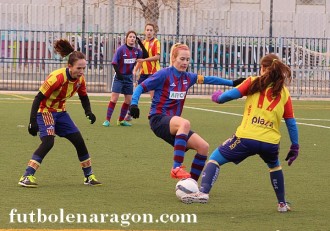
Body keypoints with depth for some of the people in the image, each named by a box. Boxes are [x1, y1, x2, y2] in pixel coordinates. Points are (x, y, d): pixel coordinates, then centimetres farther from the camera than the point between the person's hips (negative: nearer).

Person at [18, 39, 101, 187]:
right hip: (45, 112, -7)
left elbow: (83, 97, 11)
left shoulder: (80, 79, -8)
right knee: (48, 142, -25)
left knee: (79, 141, 4)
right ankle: (27, 177, -23)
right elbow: (38, 98, -26)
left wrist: (88, 112, -7)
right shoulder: (57, 78, -29)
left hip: (60, 112, 7)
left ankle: (89, 176, 20)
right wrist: (33, 121, -30)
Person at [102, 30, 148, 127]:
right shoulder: (121, 49, -10)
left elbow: (145, 56, -2)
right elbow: (114, 63, -10)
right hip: (119, 77, -6)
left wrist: (141, 44, -6)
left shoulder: (136, 50, 4)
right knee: (114, 98, -13)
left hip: (129, 77, 6)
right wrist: (118, 74, -17)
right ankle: (107, 120, -11)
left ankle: (121, 120, 21)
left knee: (128, 100, 7)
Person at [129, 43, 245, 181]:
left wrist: (232, 83, 24)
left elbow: (207, 79, 23)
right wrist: (134, 104, -23)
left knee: (203, 146, -7)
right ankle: (176, 168, -43)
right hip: (158, 119, -8)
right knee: (185, 123, -39)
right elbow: (141, 87, -6)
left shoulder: (187, 78, 11)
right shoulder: (164, 74, -7)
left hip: (174, 124, 8)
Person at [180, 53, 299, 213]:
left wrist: (218, 97, 18)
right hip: (271, 142, 3)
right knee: (274, 165, 36)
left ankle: (203, 192, -7)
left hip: (246, 138, -3)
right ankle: (282, 204, 34)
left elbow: (231, 95, -4)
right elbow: (291, 123, 12)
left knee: (215, 158, 13)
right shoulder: (284, 92, 13)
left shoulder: (254, 82, 7)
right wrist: (295, 146, 18)